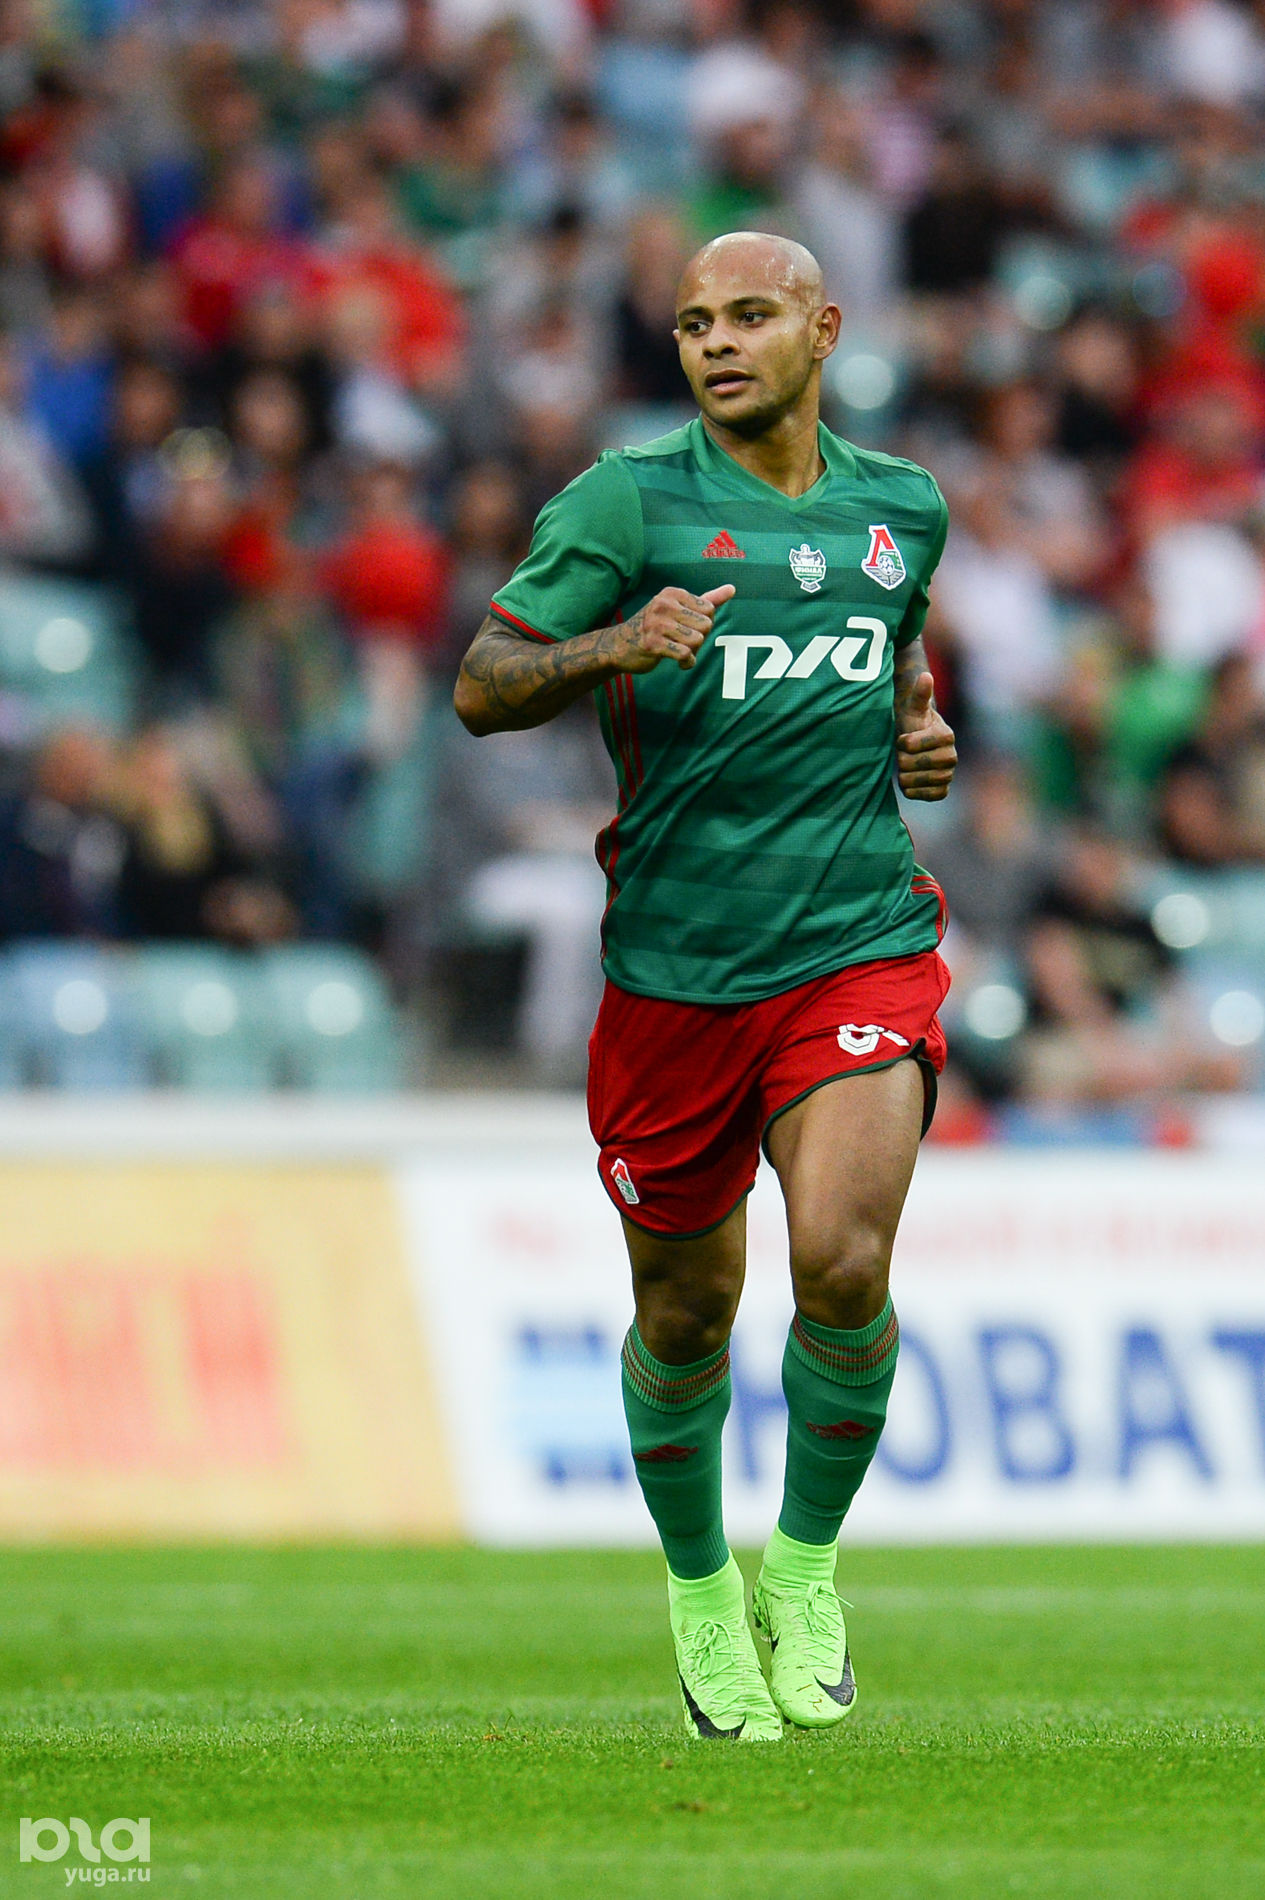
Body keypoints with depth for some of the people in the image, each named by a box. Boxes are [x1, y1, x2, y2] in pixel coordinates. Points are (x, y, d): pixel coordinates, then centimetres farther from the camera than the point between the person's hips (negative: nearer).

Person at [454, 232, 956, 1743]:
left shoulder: (903, 507, 10)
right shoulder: (629, 499, -3)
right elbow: (481, 688, -7)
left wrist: (916, 728, 10)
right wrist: (615, 646, -26)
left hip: (861, 950, 1)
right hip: (674, 974, -1)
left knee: (841, 1261, -20)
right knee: (685, 1317, 8)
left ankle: (808, 1559, 3)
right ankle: (697, 1582, 35)